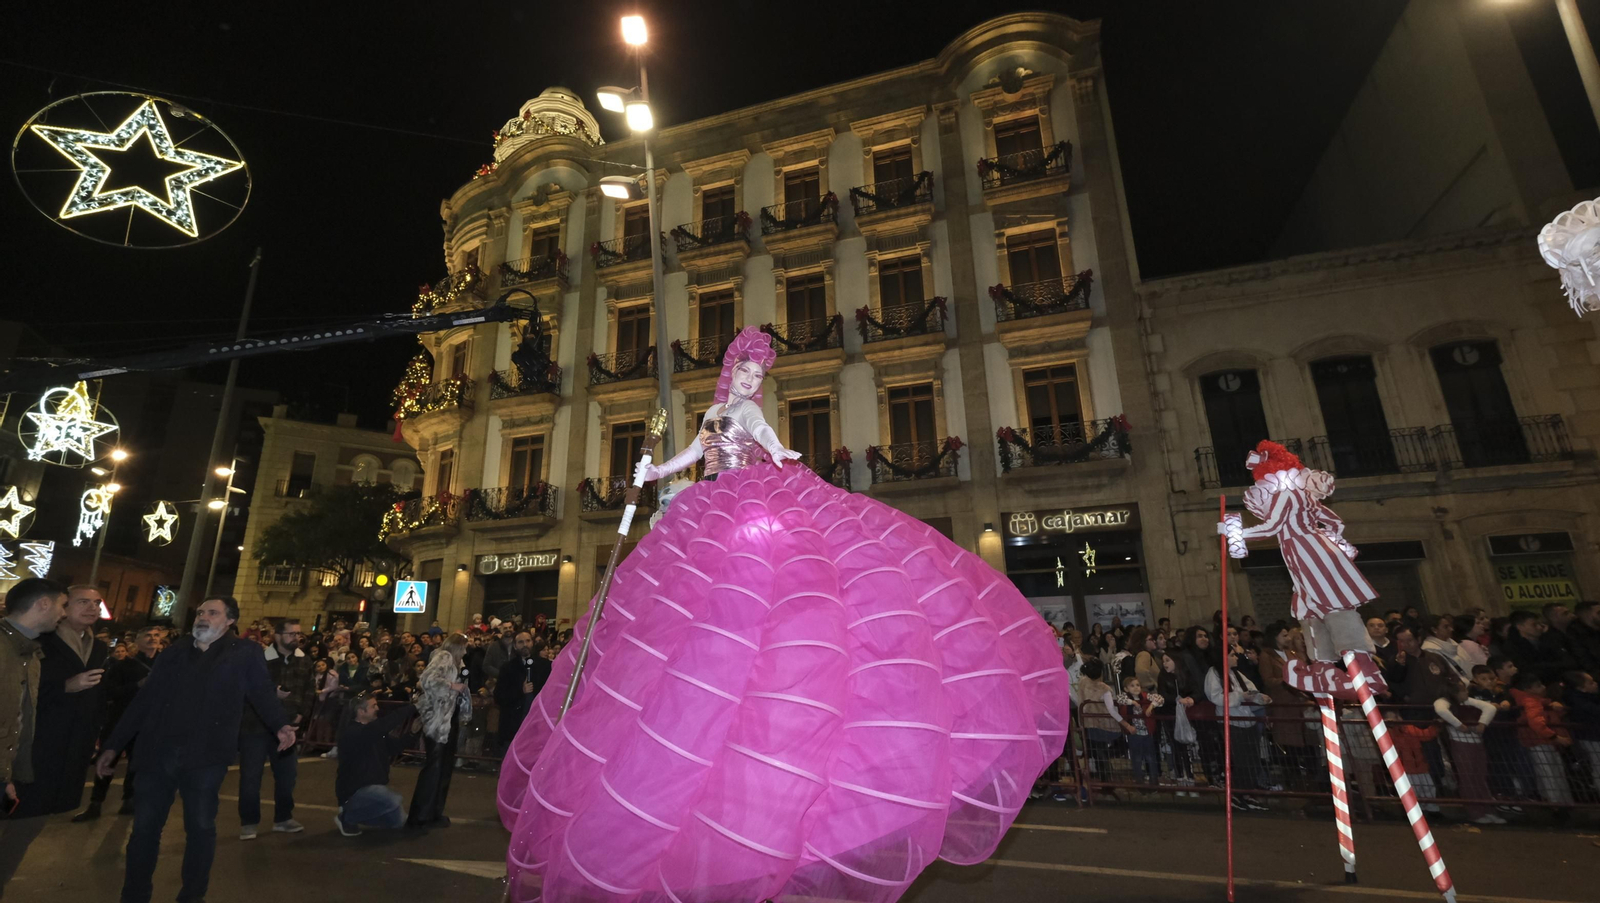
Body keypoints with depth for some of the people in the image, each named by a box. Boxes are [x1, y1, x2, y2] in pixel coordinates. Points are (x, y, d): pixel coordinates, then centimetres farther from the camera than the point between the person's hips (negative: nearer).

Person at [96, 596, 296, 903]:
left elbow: (262, 692, -4)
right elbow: (144, 701, 17)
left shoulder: (245, 653, 1)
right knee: (144, 827, 9)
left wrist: (279, 725, -19)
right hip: (157, 753, 4)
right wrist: (113, 744, 14)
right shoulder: (173, 653, 14)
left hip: (205, 756, -3)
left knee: (200, 827, 6)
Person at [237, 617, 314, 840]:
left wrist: (302, 714, -5)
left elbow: (309, 691, 7)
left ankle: (283, 818, 26)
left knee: (287, 774, 11)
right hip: (256, 725, -5)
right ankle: (248, 822, 20)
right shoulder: (259, 658, -14)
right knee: (250, 776, 4)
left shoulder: (305, 661, 2)